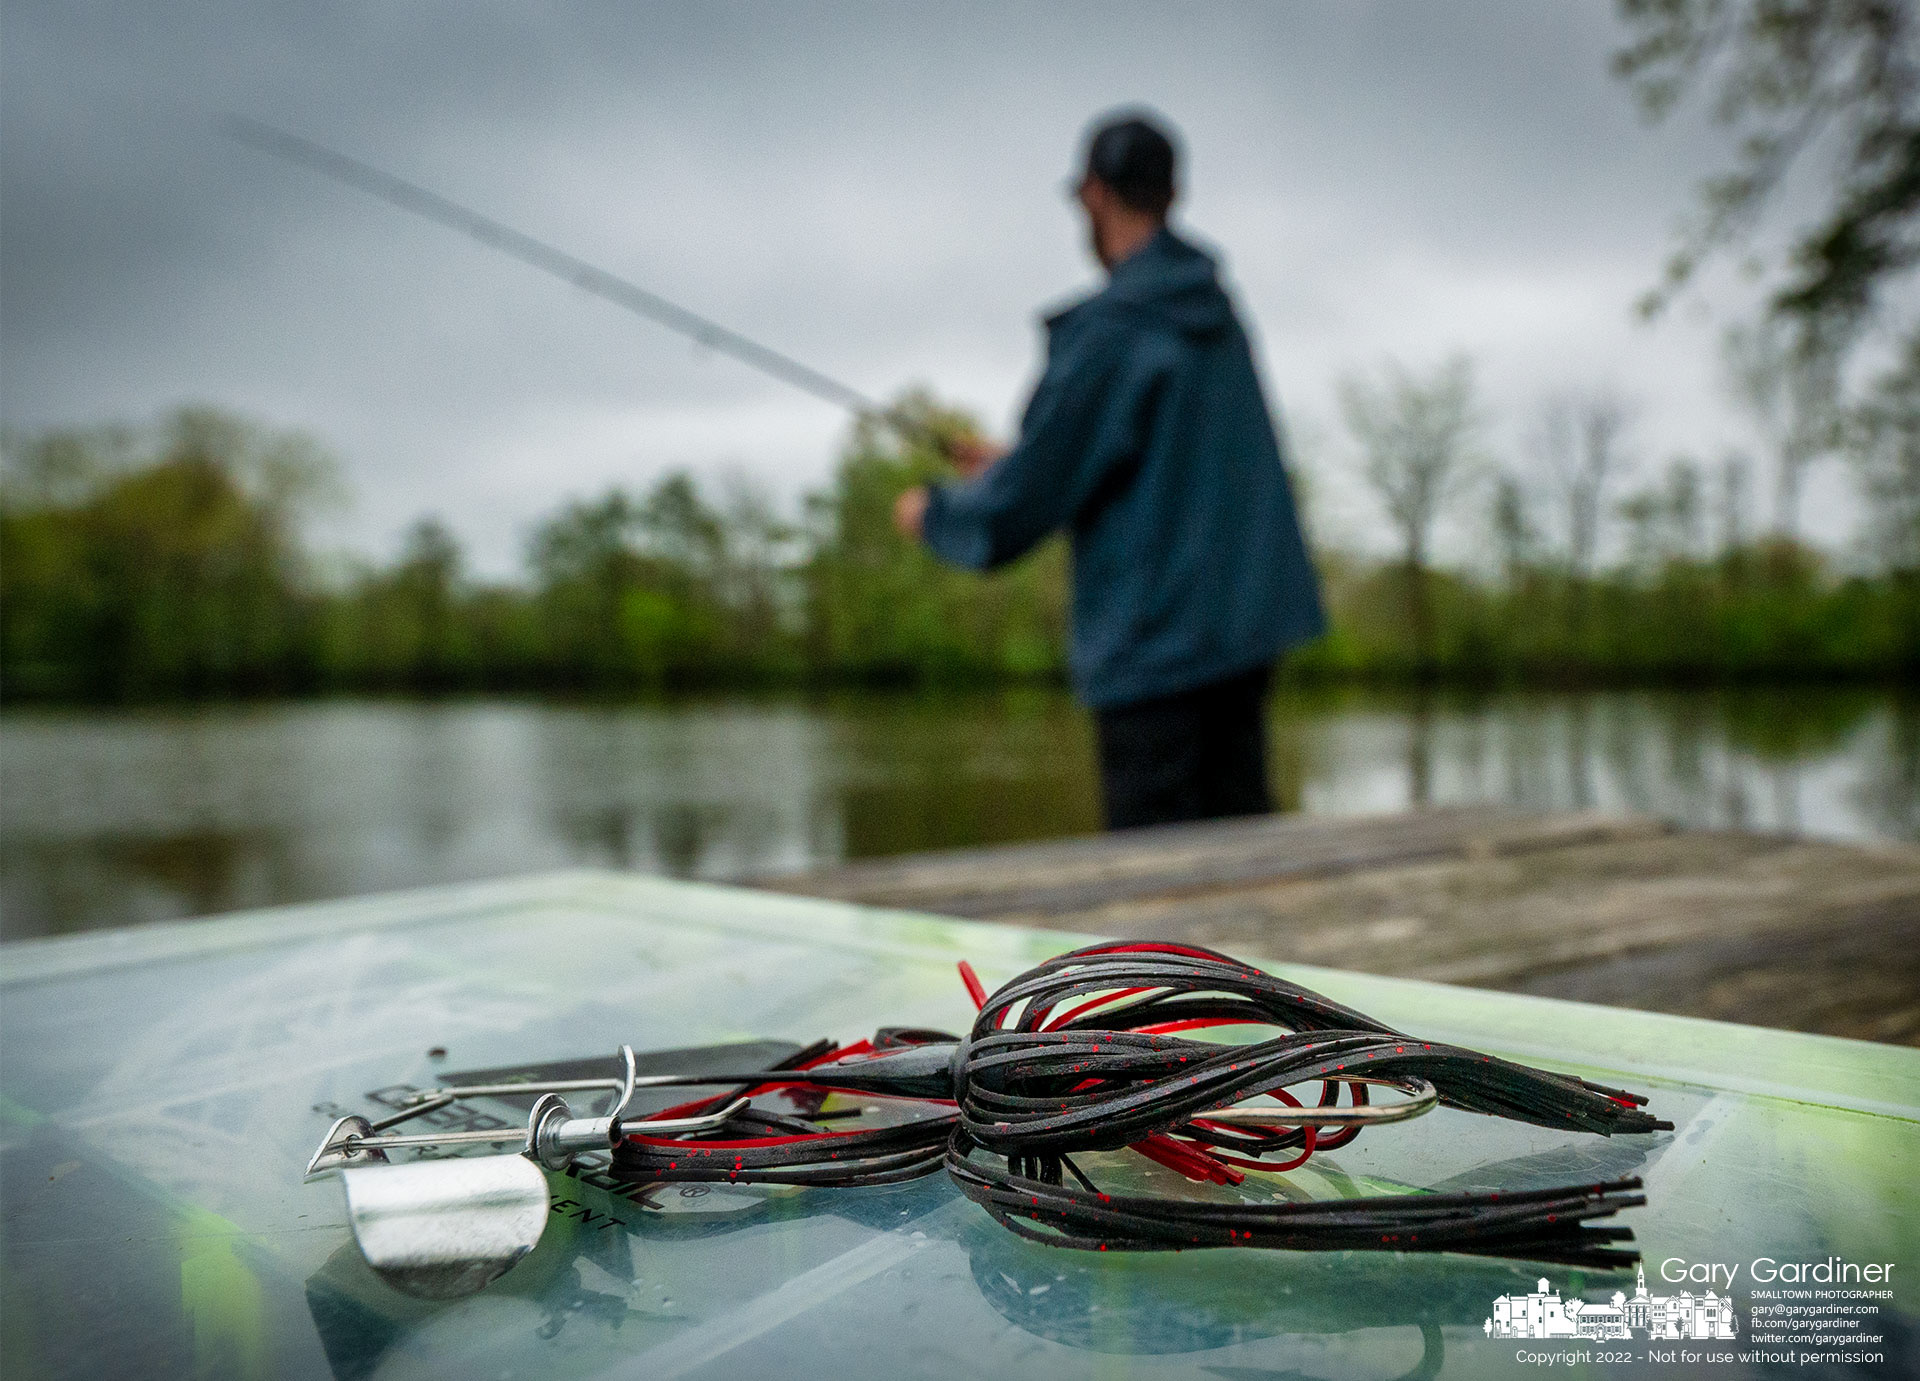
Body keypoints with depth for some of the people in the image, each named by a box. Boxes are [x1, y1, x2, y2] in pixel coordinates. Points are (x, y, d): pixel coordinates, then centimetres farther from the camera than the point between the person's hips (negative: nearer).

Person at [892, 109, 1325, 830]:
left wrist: (932, 514, 7)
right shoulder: (1215, 312, 11)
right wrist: (1014, 463, 26)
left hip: (1157, 644, -8)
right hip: (1241, 627, 8)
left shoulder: (1108, 331, -15)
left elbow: (1016, 515, -14)